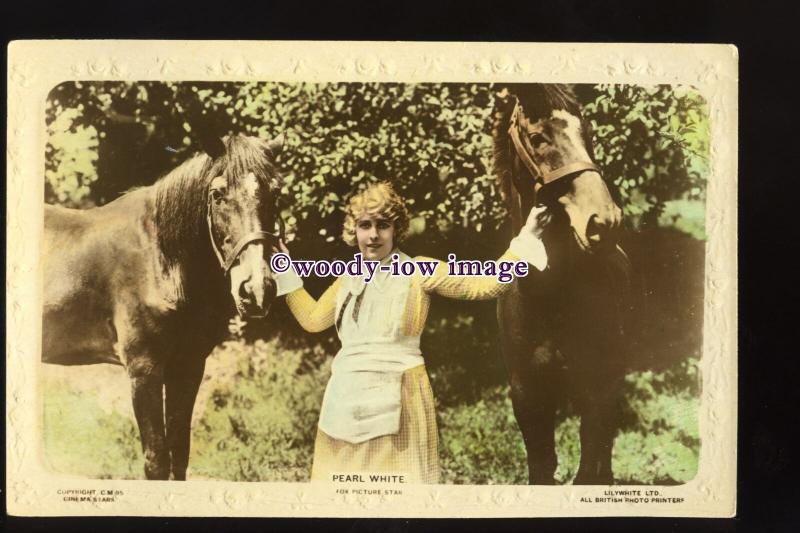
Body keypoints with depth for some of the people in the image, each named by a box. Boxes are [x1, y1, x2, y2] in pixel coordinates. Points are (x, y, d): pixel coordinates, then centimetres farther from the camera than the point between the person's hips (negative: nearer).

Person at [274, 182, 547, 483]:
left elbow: (486, 285, -8)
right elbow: (312, 319, 22)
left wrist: (524, 240, -14)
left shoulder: (419, 272, -4)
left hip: (397, 399, -5)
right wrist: (285, 269, 24)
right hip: (347, 399, 5)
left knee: (399, 475, -2)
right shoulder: (348, 278, 13)